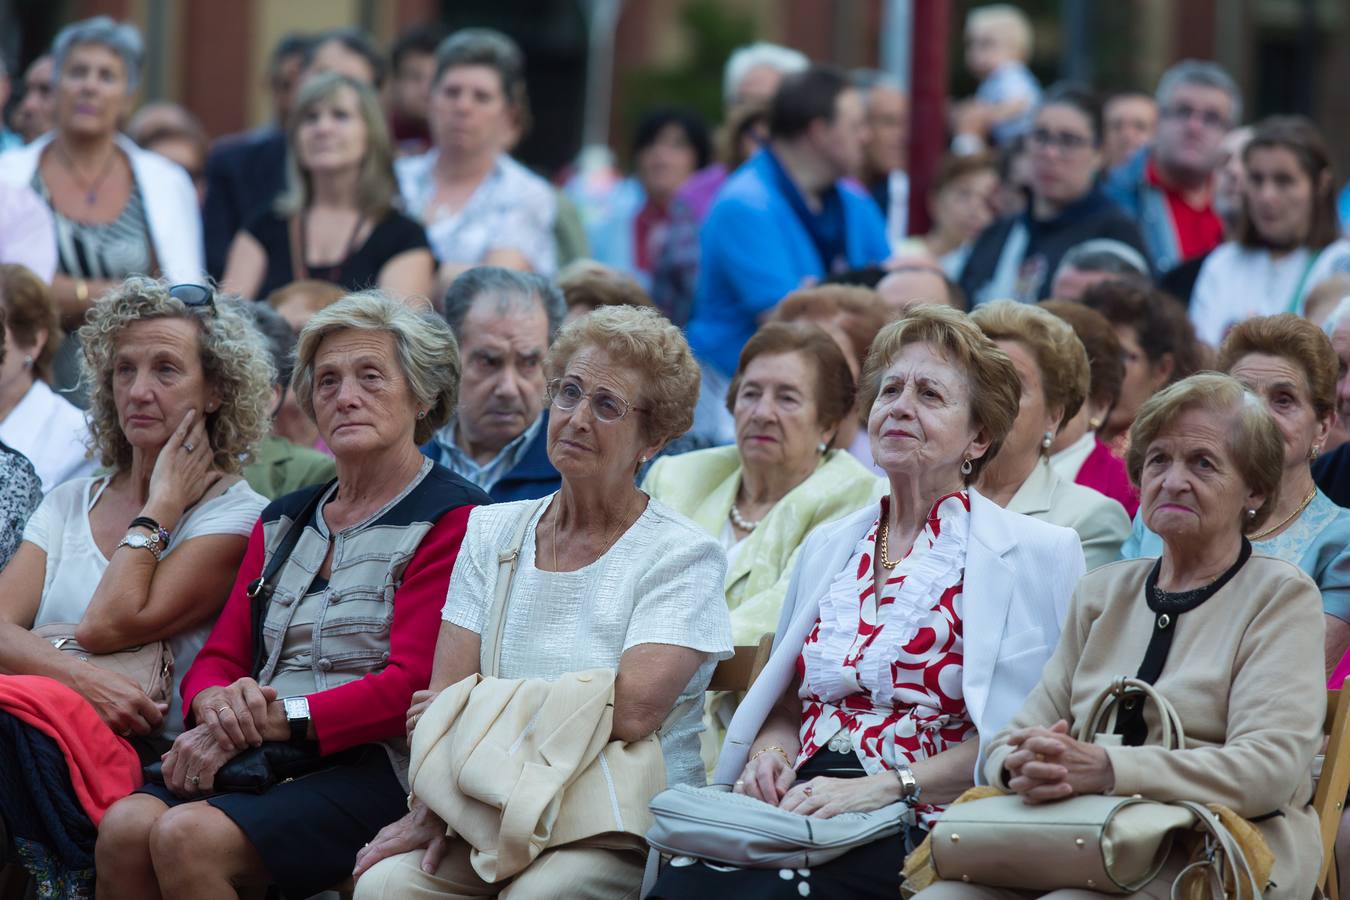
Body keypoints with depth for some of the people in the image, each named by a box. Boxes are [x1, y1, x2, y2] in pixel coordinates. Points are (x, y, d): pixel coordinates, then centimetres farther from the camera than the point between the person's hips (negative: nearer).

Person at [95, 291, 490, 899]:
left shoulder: (452, 518, 0)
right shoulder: (284, 523, 22)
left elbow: (411, 684, -9)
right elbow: (219, 658, 18)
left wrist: (274, 719, -14)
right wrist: (217, 701, -8)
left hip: (375, 766, -6)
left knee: (188, 837, -31)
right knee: (124, 828, -25)